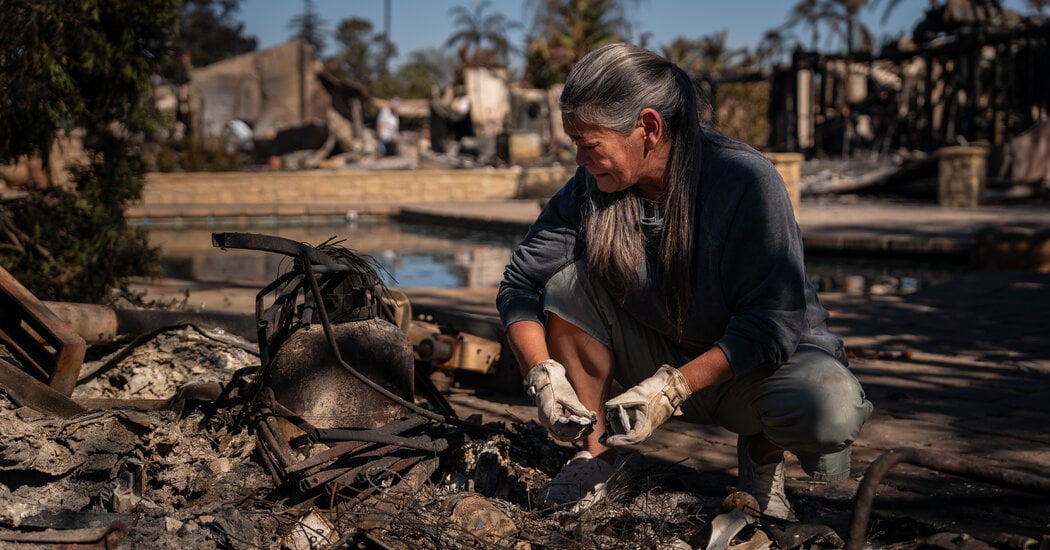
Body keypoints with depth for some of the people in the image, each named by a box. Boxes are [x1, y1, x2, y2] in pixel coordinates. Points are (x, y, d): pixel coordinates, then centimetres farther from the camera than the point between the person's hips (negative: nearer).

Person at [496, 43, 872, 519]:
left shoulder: (745, 180, -25)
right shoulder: (591, 188, -12)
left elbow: (773, 323, -26)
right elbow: (520, 284, -6)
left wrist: (673, 388, -34)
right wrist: (542, 373, -24)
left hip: (767, 357, -3)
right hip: (664, 364, 3)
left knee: (830, 409, -36)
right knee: (568, 280, -20)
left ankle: (763, 453, 2)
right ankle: (597, 448, -4)